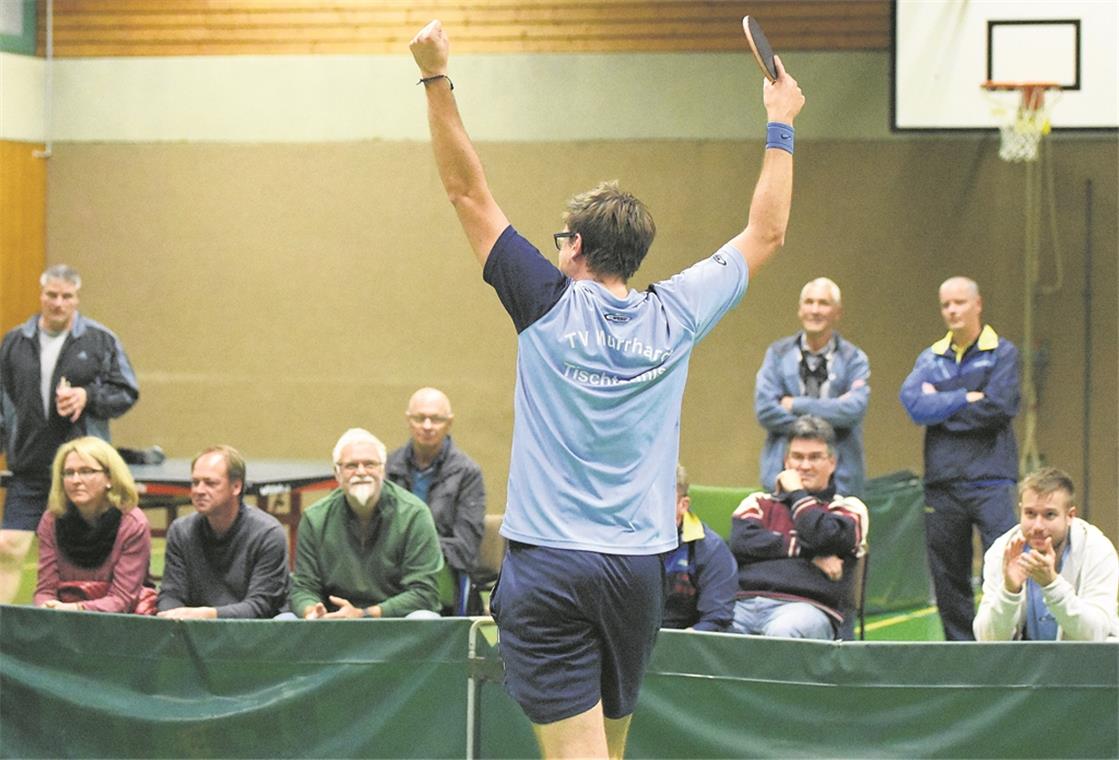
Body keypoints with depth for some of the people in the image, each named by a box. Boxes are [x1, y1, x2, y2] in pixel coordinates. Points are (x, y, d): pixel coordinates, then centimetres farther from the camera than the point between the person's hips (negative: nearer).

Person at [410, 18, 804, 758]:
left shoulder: (550, 306, -4)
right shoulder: (674, 316, 4)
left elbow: (468, 191, -1)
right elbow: (766, 233, 18)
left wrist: (436, 78, -1)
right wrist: (782, 126, 28)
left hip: (548, 566, -4)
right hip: (638, 567, 4)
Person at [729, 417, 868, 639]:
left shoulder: (849, 508, 21)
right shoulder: (760, 503, 27)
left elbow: (825, 537, -3)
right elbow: (742, 542, 4)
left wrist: (796, 493, 13)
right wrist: (809, 553, -1)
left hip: (807, 606, -2)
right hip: (744, 602, 2)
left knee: (781, 632, -40)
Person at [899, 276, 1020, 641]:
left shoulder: (1002, 353, 4)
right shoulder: (931, 358, 14)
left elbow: (998, 407, -10)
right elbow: (913, 402, -3)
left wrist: (939, 406, -2)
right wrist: (967, 399, -9)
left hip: (989, 479, -4)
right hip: (942, 482, 4)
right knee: (948, 578, 6)